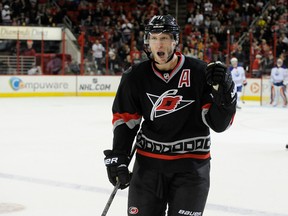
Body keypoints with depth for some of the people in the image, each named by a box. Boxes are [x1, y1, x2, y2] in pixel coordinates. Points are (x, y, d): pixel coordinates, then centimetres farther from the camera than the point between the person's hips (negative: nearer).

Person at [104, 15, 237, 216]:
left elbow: (219, 123, -10)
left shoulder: (199, 72, -11)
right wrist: (117, 156, -1)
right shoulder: (136, 76, -2)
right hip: (148, 161, 3)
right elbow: (125, 119, 7)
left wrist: (225, 91, -26)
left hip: (191, 164, -2)